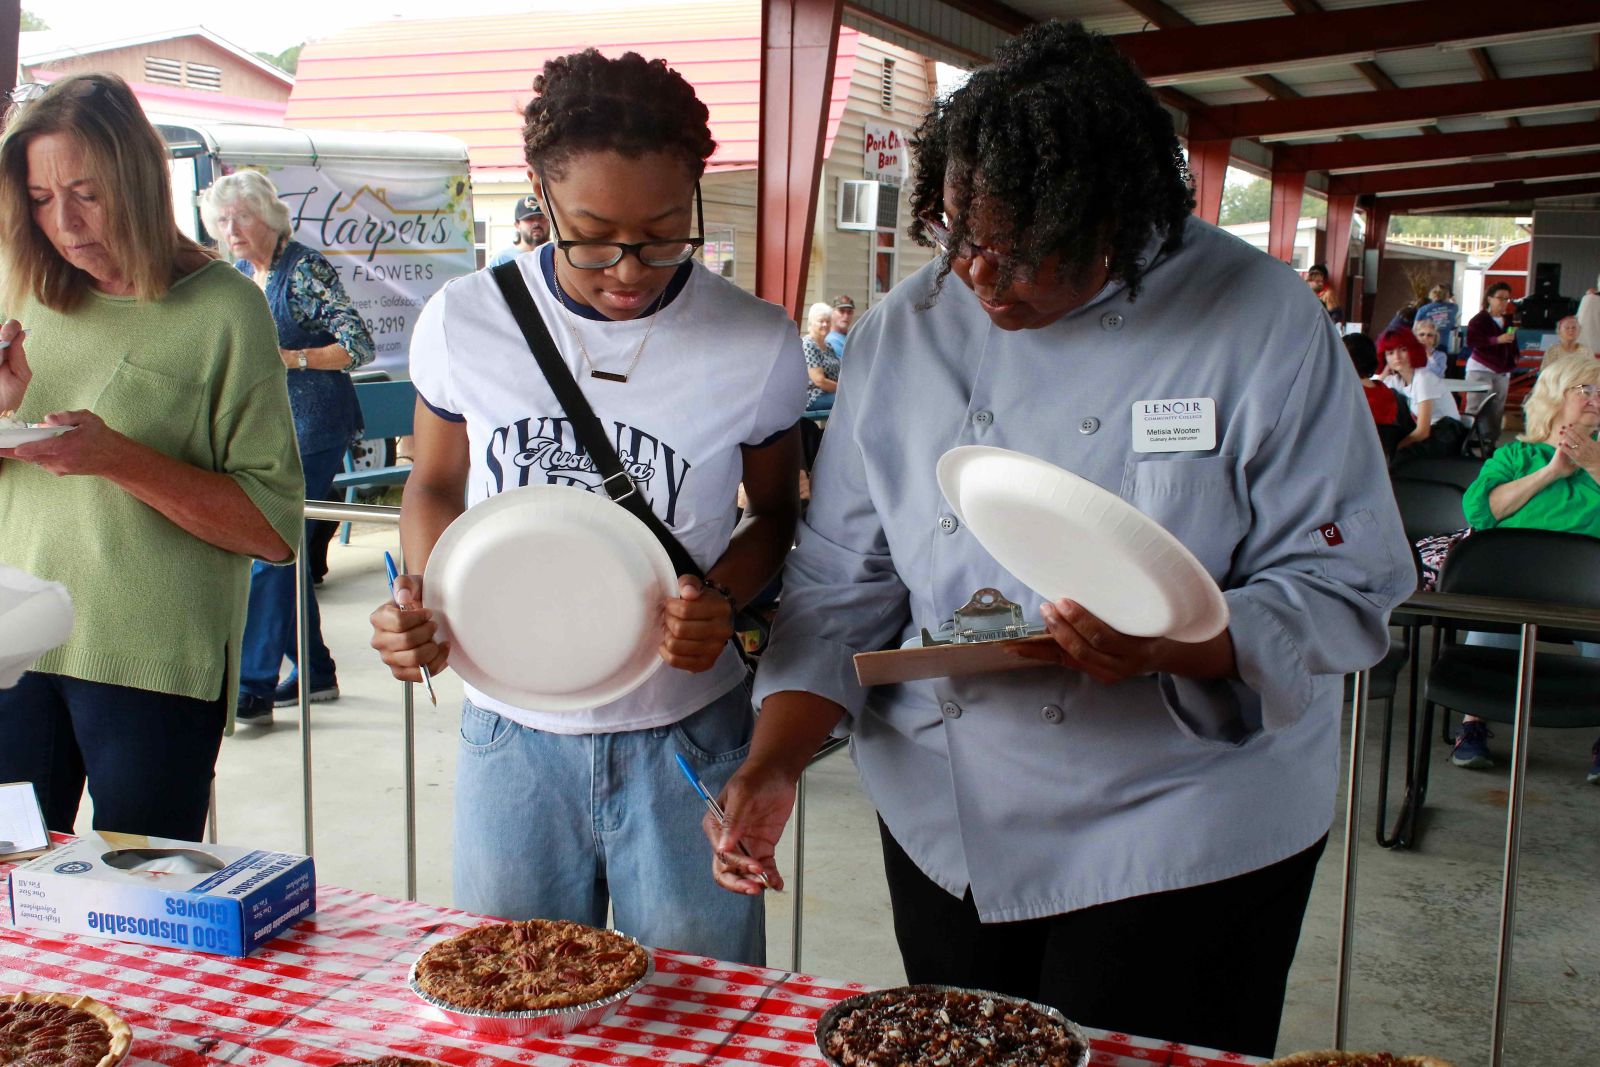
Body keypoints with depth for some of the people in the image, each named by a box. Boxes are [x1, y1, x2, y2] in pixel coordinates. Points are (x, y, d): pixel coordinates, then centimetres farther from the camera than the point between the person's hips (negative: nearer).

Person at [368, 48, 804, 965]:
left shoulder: (758, 346, -9)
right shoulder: (464, 322, -7)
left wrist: (723, 601, -14)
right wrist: (423, 602, -10)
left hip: (686, 741, -1)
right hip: (511, 733, 2)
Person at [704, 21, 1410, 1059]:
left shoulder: (1262, 321, -14)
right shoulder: (904, 332, -4)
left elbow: (1345, 589, -13)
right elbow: (840, 580, -1)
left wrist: (1171, 645, -30)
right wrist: (774, 764, -13)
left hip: (1186, 833, -3)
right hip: (946, 827, 4)